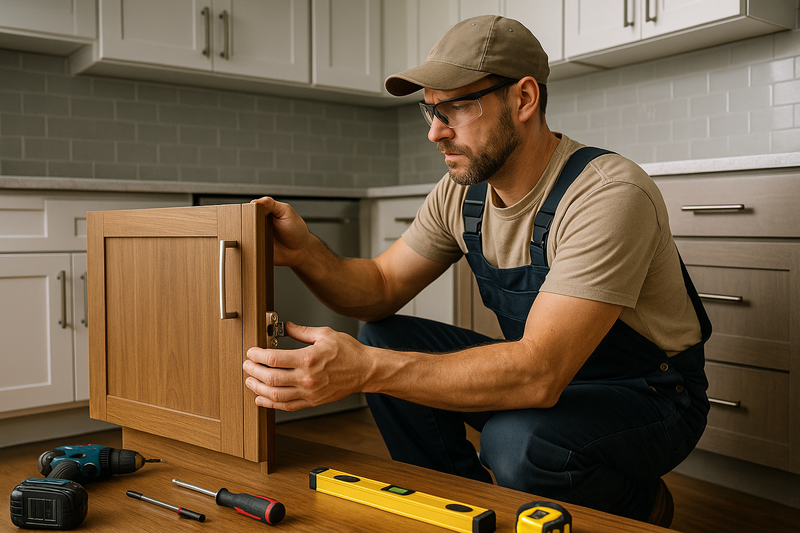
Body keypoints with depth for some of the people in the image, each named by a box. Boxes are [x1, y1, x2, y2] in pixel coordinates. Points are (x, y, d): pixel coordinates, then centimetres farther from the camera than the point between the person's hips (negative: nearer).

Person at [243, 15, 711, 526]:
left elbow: (539, 374, -36)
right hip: (546, 369, 6)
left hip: (647, 393, -6)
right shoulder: (461, 191, -5)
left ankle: (644, 506, 0)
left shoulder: (610, 195, -29)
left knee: (517, 441, -36)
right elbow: (382, 286, 0)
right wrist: (306, 252, -22)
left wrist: (367, 369, -43)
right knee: (381, 339, -7)